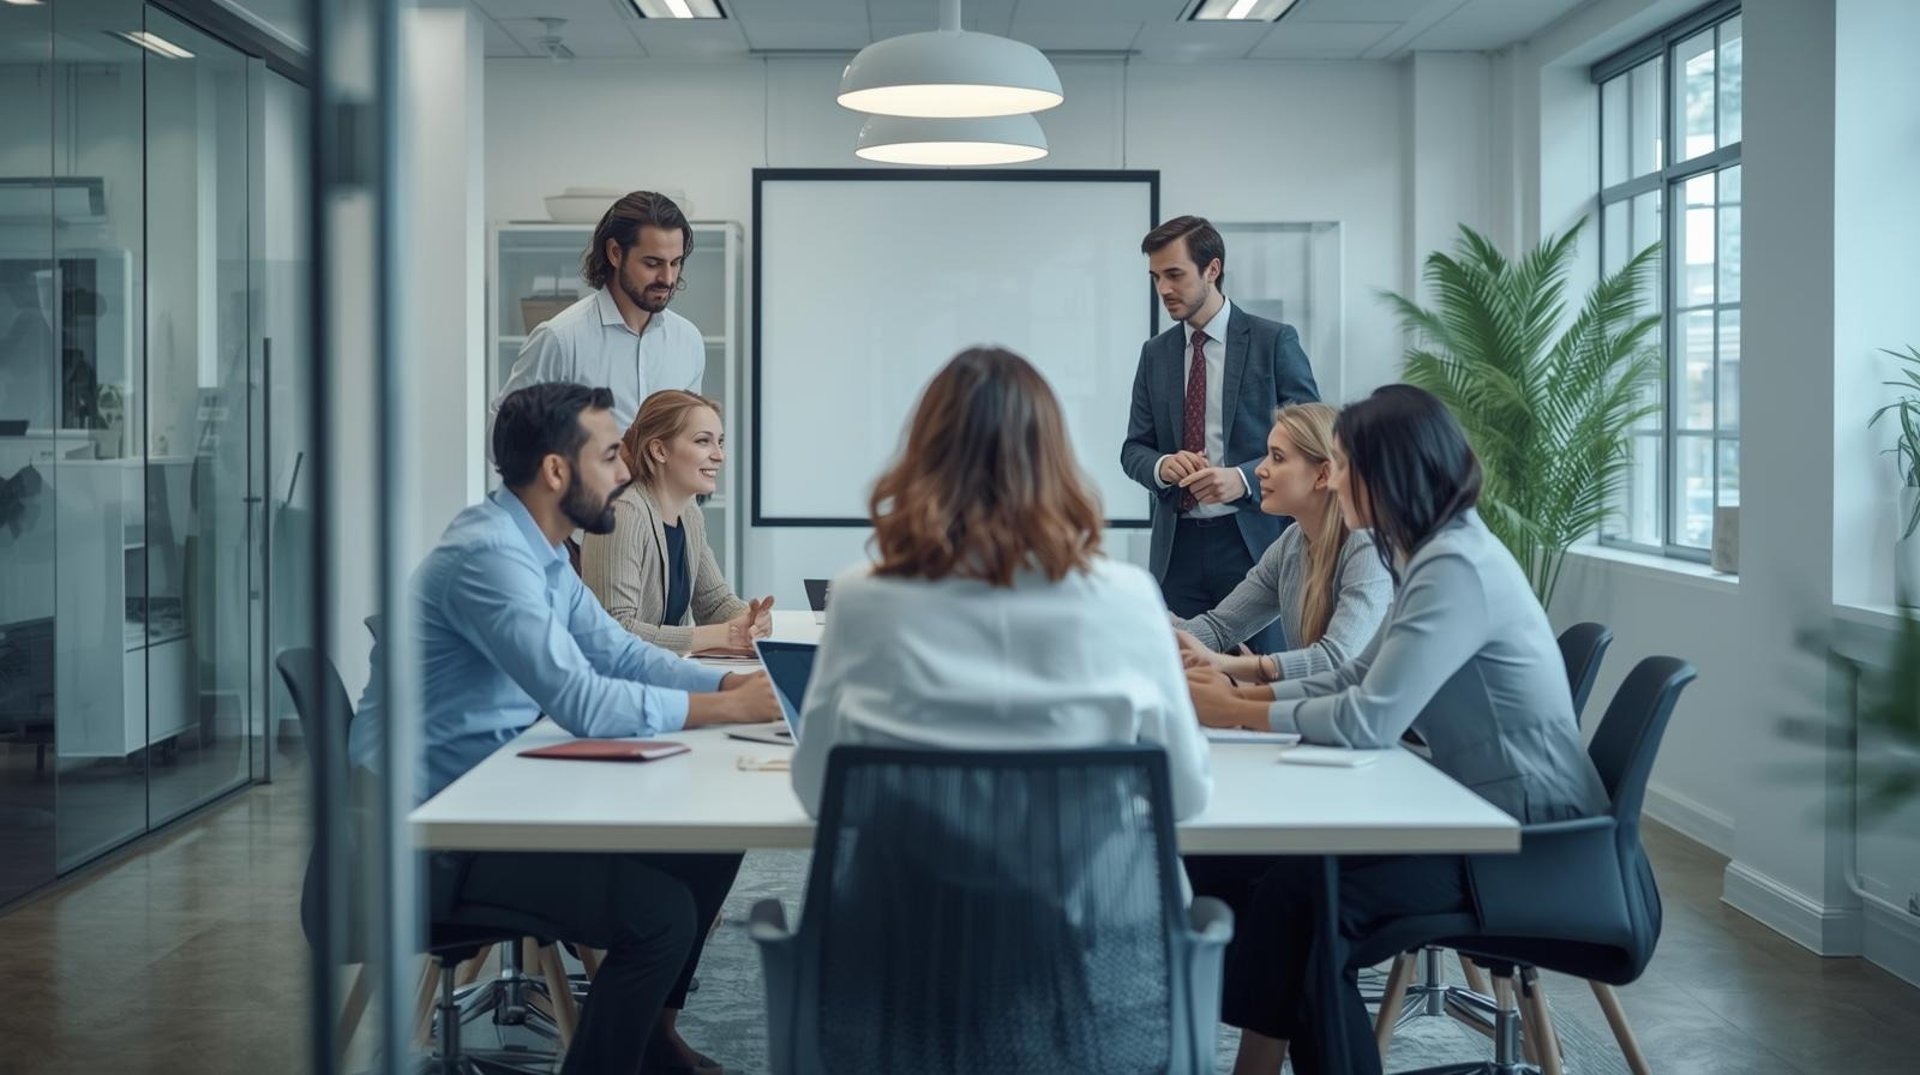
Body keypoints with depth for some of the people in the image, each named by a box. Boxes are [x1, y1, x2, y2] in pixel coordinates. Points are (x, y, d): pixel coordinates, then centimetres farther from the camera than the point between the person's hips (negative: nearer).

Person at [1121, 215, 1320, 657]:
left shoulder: (1275, 341, -2)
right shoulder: (1155, 354, 11)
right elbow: (1134, 448, 13)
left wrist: (1243, 478, -18)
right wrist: (1162, 466, -11)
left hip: (1253, 537, -3)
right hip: (1178, 543, 4)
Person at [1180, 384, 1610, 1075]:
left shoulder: (1458, 569, -22)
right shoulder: (1432, 555, 10)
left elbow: (1368, 721, -25)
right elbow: (1360, 678, 15)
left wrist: (1236, 714, -13)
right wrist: (1243, 693, 2)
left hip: (1528, 834, -10)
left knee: (1303, 887, -25)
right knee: (1238, 862, -5)